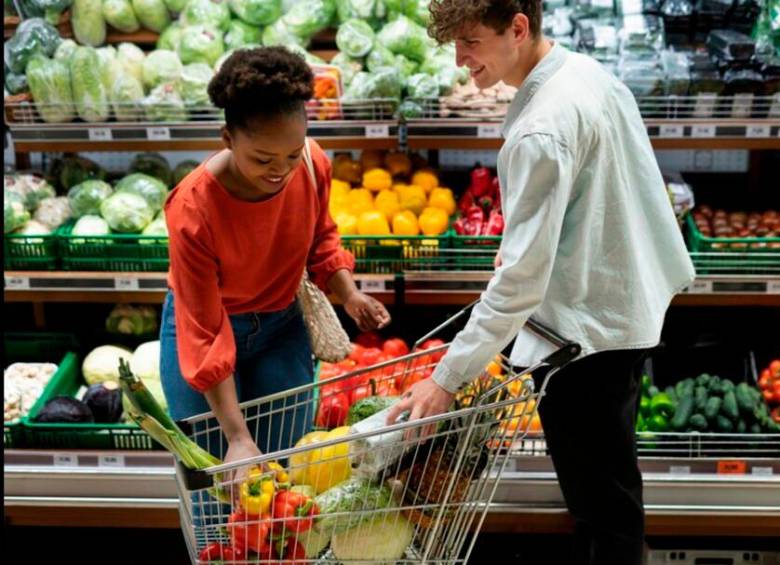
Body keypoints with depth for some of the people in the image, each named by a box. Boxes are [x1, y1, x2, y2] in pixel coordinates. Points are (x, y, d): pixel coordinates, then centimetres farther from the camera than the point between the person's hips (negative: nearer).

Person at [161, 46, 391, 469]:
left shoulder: (313, 165, -19)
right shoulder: (192, 208, -32)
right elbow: (206, 336, -28)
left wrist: (348, 295, -13)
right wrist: (237, 437, -31)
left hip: (282, 325, 4)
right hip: (204, 325, -3)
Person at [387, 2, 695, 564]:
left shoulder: (540, 130, -25)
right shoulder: (588, 71, 3)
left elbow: (523, 276, -27)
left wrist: (448, 377, -24)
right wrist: (521, 239, 11)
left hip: (585, 330, -10)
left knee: (599, 502, 4)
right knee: (610, 486, 23)